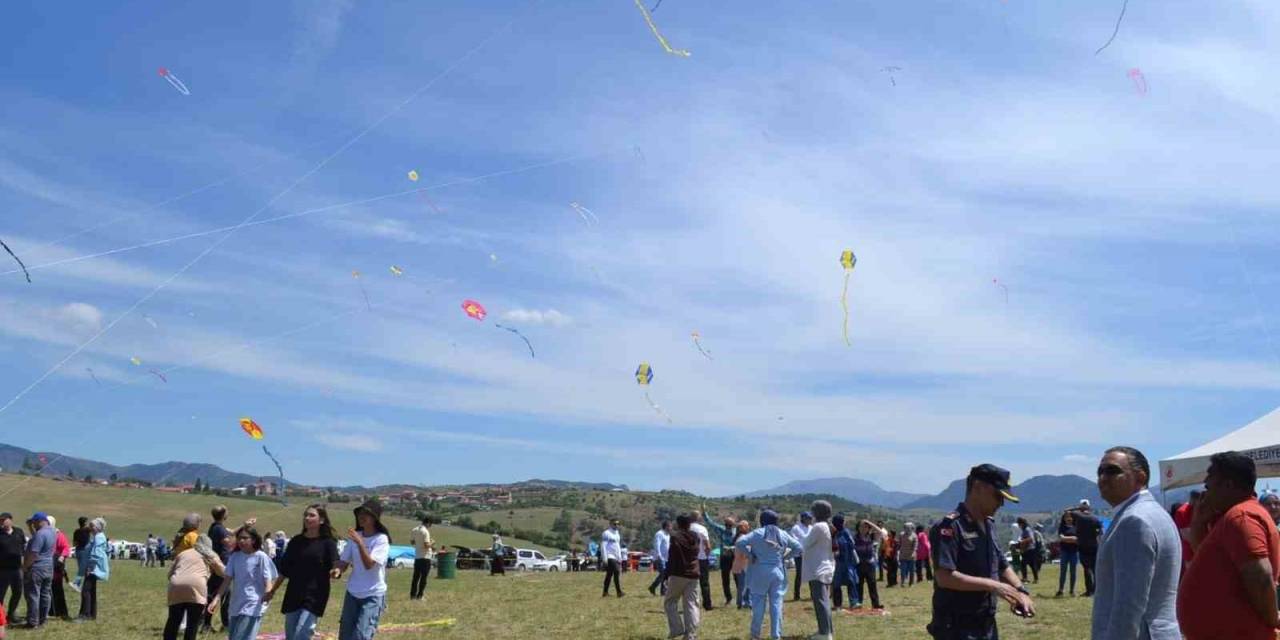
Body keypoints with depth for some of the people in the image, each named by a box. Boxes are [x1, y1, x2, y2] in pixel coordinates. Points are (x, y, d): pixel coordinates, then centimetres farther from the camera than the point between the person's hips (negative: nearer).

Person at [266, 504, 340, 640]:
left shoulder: (327, 542, -5)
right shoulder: (296, 541, 7)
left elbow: (335, 566, -13)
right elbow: (285, 569, 14)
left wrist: (335, 572, -36)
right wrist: (273, 590, 16)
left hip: (315, 597, -5)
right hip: (293, 595, 5)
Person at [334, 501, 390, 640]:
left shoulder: (381, 539, -13)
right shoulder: (354, 537, 3)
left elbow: (369, 564, -24)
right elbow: (344, 561, 5)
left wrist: (360, 543, -37)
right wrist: (338, 570, -18)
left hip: (373, 595, -6)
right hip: (352, 593, 6)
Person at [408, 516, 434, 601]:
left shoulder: (414, 530, 7)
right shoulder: (425, 531, -16)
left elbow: (411, 542, 17)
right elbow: (426, 545, -21)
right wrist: (431, 544, -2)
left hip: (417, 556, 7)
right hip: (425, 557, -7)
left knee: (416, 577, 12)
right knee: (424, 577, 0)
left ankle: (413, 595, 14)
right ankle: (419, 595, -1)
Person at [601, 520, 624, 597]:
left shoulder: (617, 533, 18)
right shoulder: (606, 533, -8)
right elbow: (603, 546, -12)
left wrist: (620, 558, 20)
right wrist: (605, 559, -17)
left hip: (616, 557, 8)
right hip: (610, 557, -8)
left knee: (609, 575, 9)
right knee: (616, 573, -16)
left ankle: (605, 592, 13)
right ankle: (619, 592, -16)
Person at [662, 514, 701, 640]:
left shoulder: (676, 537, -7)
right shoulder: (696, 538, 11)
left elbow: (671, 558, -8)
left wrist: (668, 576, -5)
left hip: (678, 574, -5)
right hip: (694, 575, 5)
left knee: (669, 602, 9)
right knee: (691, 605, 4)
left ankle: (677, 629, -2)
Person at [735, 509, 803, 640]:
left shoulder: (757, 533, -6)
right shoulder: (783, 534, 4)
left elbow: (739, 543, -16)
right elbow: (799, 548, 9)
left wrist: (750, 554, -5)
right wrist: (785, 556, 9)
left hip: (760, 573, -2)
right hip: (777, 572, 2)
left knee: (758, 603, 6)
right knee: (776, 604, 6)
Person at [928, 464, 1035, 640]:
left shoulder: (988, 526, 12)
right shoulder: (950, 526, -17)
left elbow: (1002, 566, 20)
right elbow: (944, 577, -24)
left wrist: (1020, 591, 1)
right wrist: (992, 585, -23)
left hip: (986, 626, 9)